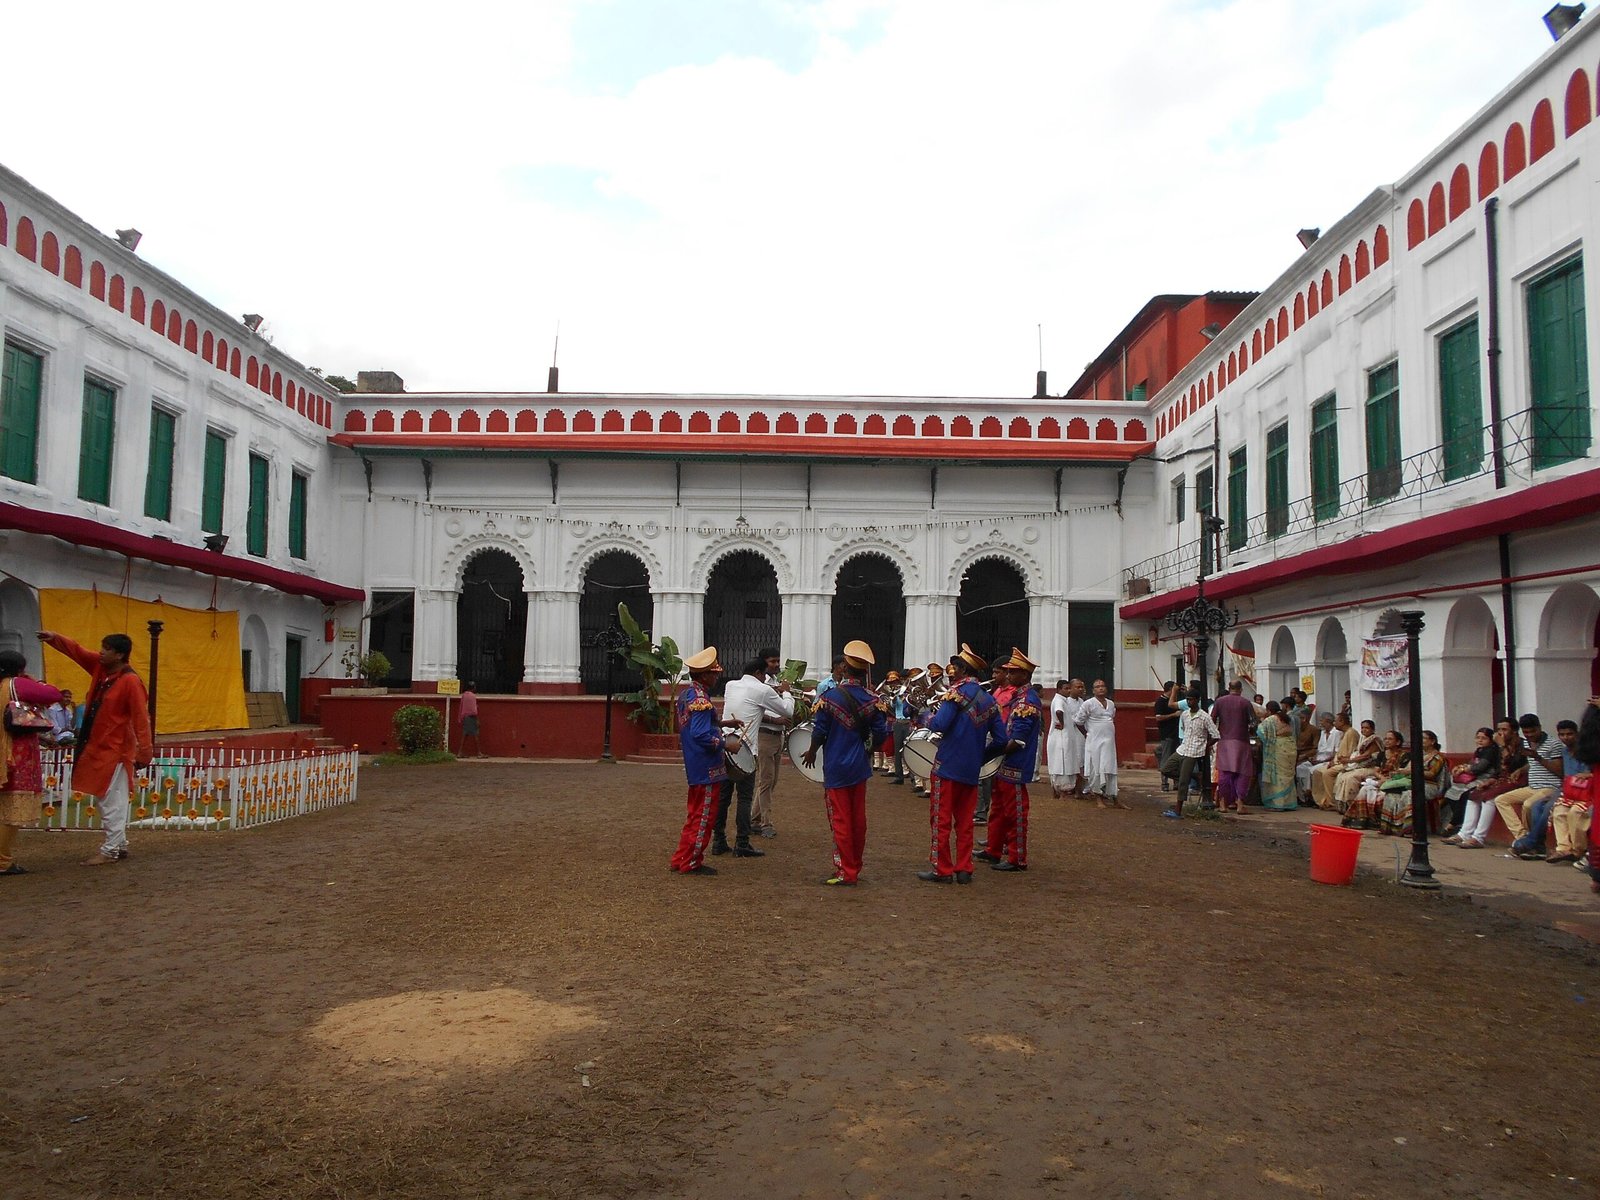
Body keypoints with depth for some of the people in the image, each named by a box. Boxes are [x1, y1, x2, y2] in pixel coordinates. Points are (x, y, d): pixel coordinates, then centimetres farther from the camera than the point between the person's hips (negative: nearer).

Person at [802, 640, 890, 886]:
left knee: (840, 820, 2)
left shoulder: (829, 697, -14)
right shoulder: (872, 700, -4)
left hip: (836, 767, -4)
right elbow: (881, 735, -1)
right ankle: (855, 868, 23)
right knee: (858, 819, 13)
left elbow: (819, 733, -10)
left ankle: (845, 873, 5)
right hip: (860, 766, 4)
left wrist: (811, 753, 9)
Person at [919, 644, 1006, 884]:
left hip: (948, 765, -6)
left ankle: (941, 869, 5)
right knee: (965, 821, 12)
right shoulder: (989, 699, 10)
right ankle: (964, 869, 14)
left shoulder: (958, 692, -12)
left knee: (941, 819, 2)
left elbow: (939, 725, -21)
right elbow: (1000, 738, 10)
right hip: (972, 770, 7)